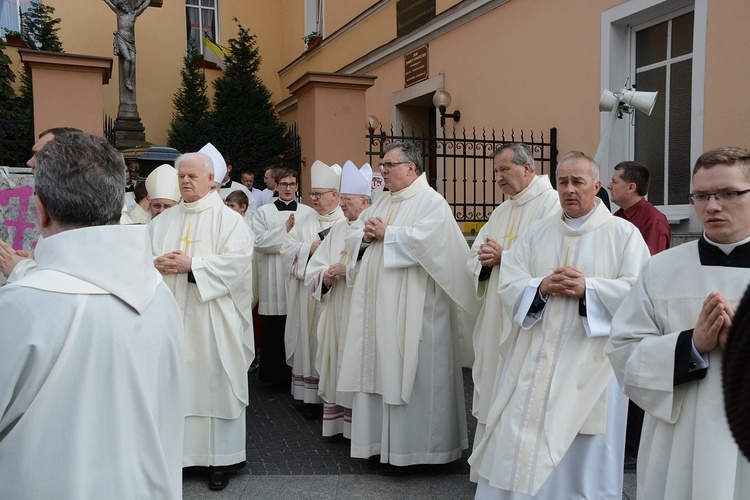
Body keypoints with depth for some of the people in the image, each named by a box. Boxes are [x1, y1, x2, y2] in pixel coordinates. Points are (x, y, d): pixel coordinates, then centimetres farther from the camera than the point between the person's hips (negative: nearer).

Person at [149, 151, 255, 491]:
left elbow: (238, 260, -12)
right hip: (171, 316, 4)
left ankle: (219, 458, 11)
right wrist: (158, 263, -11)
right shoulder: (163, 221, 15)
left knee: (212, 383, 0)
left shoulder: (228, 218, 0)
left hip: (211, 319, -4)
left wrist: (191, 264, -17)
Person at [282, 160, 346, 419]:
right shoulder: (304, 222, 15)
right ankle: (312, 396, 12)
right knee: (311, 341, 5)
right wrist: (310, 248, -8)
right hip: (309, 294, 4)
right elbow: (286, 248, 7)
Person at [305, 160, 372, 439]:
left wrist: (351, 270, -20)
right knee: (337, 370, 11)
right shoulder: (337, 231, 13)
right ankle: (337, 423, 22)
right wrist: (326, 276, -7)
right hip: (337, 314, 6)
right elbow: (312, 272, 13)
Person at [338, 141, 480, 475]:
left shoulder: (432, 202, -4)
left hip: (411, 307, -7)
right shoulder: (382, 203, 19)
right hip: (377, 304, 8)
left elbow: (426, 237, -22)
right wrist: (366, 235, -4)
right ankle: (382, 443, 19)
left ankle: (409, 451, 8)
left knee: (408, 372, -3)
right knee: (380, 370, 9)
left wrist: (386, 233, -11)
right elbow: (352, 235, 19)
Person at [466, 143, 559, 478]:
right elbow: (474, 259, 15)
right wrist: (485, 261, -7)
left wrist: (504, 257, -14)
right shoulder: (501, 212, 18)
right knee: (492, 387, 12)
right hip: (495, 318, 8)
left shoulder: (551, 204, -8)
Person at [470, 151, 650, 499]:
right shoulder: (537, 232, 10)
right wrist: (541, 287, -14)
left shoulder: (623, 233, 0)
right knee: (515, 450, 8)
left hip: (590, 363, -3)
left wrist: (588, 288, -19)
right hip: (534, 359, 3)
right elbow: (508, 285, 5)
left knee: (583, 455, 7)